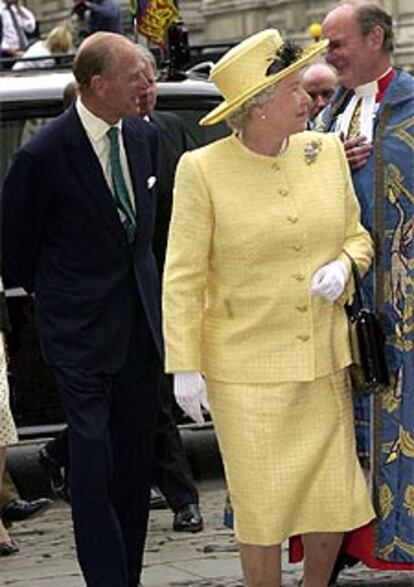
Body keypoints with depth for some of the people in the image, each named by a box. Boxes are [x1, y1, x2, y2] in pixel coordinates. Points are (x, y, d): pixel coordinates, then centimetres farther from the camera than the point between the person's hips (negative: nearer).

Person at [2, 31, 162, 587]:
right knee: (94, 455, -8)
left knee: (136, 457, 9)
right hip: (82, 329, -6)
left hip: (140, 323, 6)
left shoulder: (143, 136, 3)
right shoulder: (45, 154, -17)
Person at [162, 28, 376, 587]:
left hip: (325, 362, 4)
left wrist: (344, 266, -6)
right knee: (264, 506, -1)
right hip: (246, 368, -4)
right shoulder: (203, 170, -9)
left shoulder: (326, 152, 4)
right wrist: (185, 367, -8)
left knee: (335, 498, 7)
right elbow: (183, 276, -5)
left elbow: (356, 233, 17)